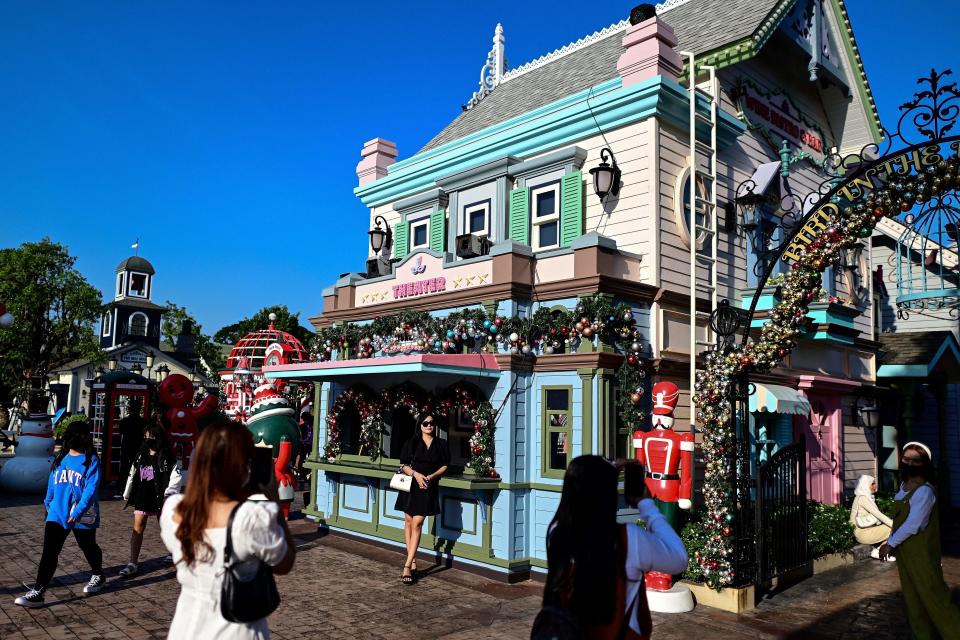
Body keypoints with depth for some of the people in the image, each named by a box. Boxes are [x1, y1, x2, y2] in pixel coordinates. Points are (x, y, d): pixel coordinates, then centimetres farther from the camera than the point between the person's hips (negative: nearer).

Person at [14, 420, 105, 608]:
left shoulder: (91, 460, -14)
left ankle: (98, 576, 40)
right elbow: (52, 483, 16)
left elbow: (91, 489, -21)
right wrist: (48, 504, 23)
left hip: (83, 516, -4)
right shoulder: (61, 458, 4)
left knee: (88, 547, 16)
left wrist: (78, 511, -28)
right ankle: (37, 592, -2)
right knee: (49, 552, -5)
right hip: (57, 514, 4)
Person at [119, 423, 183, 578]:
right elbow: (132, 475, 13)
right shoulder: (140, 456, 7)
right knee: (137, 529, 0)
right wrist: (127, 495, 14)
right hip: (142, 497, 4)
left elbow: (176, 477, -14)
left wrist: (168, 494, -18)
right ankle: (132, 564, 3)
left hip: (159, 498, -4)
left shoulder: (167, 458, -10)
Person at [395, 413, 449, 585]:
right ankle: (413, 563, 16)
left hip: (428, 488, -2)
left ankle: (407, 566, -12)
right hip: (410, 485, 2)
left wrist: (431, 476, -9)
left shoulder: (441, 444, 7)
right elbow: (403, 465, 4)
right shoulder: (412, 442, 6)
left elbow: (445, 466, 8)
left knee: (417, 524, -10)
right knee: (408, 522, 5)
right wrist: (416, 474, -14)